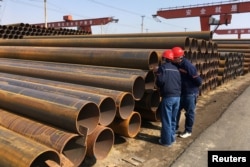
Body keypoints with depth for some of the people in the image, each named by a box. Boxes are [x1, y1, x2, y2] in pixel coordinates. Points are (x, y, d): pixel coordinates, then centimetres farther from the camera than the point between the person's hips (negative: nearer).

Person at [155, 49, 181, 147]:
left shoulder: (163, 67, -5)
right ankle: (172, 138, 29)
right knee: (173, 119, 18)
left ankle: (166, 141, 11)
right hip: (177, 96, 7)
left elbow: (160, 81, -17)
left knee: (166, 120, 3)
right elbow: (180, 82, 13)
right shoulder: (176, 69, 15)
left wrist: (158, 86, 4)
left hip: (168, 96, -7)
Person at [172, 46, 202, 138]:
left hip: (190, 93, -8)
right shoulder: (176, 65, -2)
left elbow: (198, 80, -19)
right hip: (180, 92, 8)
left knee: (189, 112, 8)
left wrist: (195, 87, -4)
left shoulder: (188, 66, -26)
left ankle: (188, 131, 24)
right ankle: (175, 128, 30)